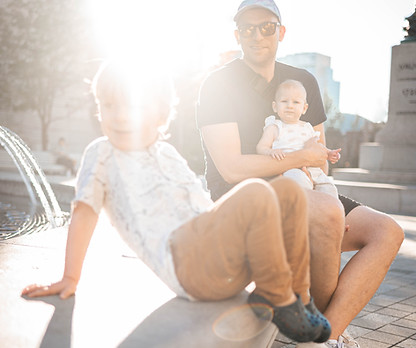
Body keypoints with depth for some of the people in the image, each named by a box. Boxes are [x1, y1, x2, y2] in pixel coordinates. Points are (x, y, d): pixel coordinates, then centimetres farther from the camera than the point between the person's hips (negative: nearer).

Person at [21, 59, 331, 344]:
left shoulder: (167, 152, 25)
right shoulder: (102, 153, 10)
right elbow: (85, 212, 4)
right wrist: (70, 279, 1)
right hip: (185, 260, -7)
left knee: (289, 190, -5)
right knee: (257, 195, -29)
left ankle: (298, 294, 1)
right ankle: (277, 299, -10)